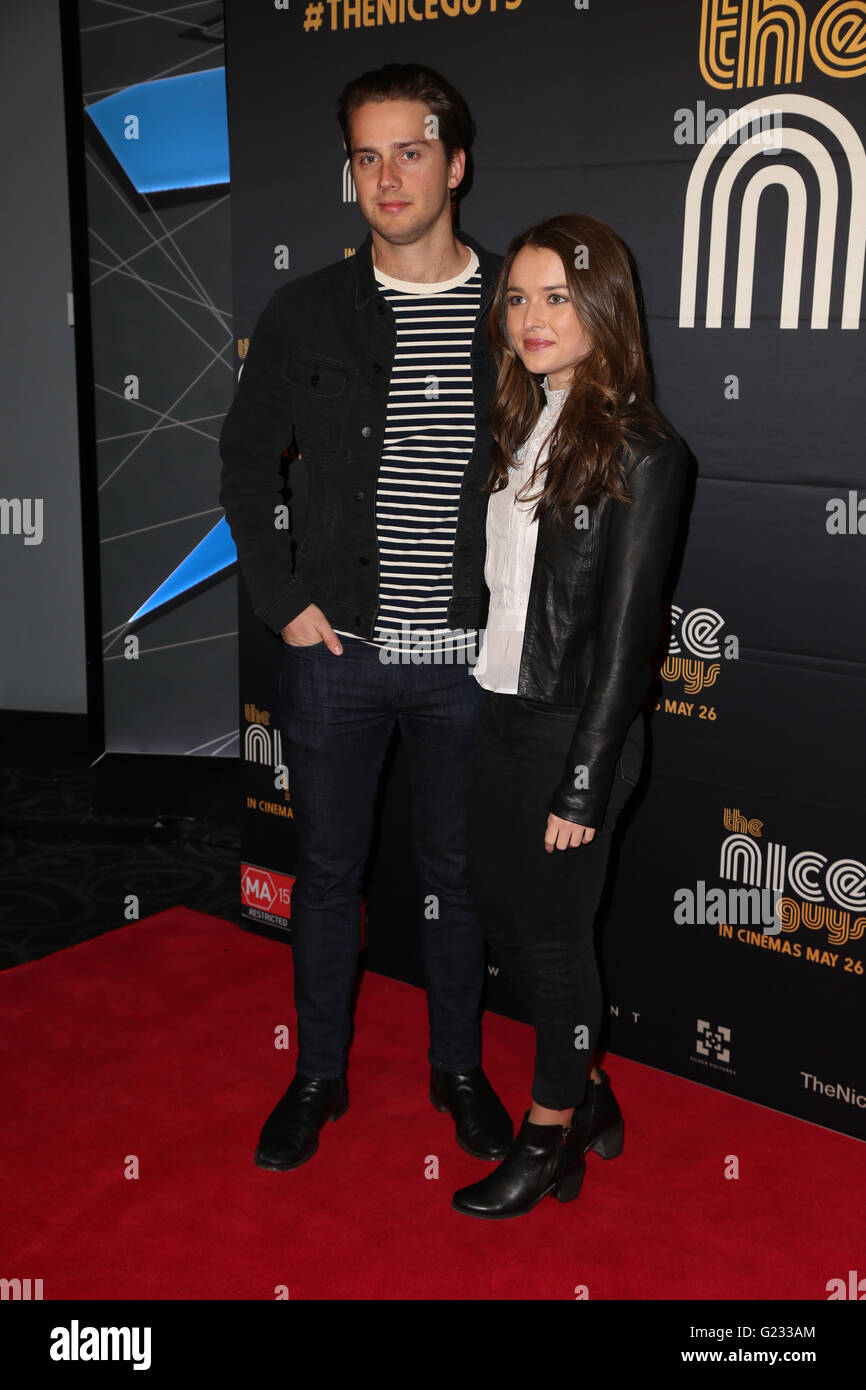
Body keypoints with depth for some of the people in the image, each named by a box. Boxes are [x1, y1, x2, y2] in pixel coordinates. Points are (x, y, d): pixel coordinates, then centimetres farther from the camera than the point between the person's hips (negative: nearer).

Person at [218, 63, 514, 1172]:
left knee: (456, 872, 14)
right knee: (327, 872, 13)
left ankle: (457, 1068, 35)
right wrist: (282, 601, -1)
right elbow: (246, 462, 7)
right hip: (336, 651, 1)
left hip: (470, 655, 0)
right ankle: (318, 1075, 33)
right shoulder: (305, 313, -1)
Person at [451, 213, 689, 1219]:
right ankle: (587, 1093, 38)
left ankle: (551, 1139, 29)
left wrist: (584, 785, -16)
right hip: (500, 711, 8)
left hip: (571, 728, -8)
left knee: (552, 934, 7)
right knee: (499, 914, 16)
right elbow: (502, 582, 9)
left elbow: (626, 632, -16)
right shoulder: (523, 423, 8)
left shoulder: (640, 451, -15)